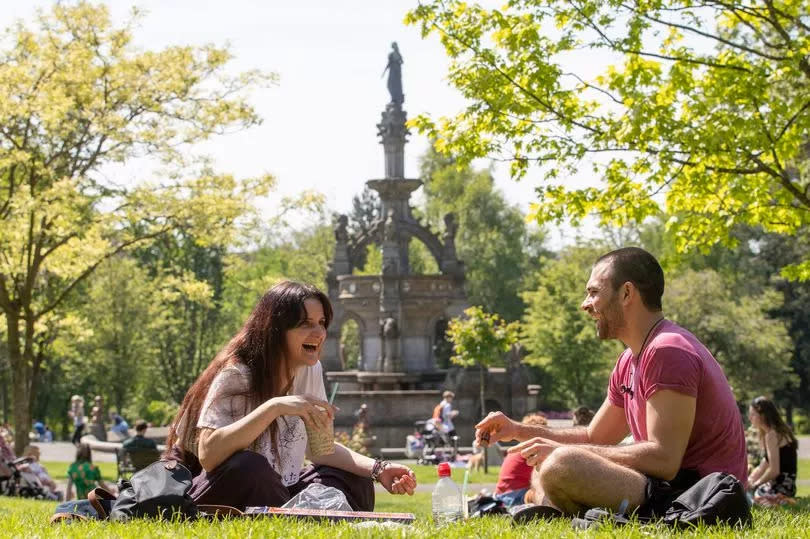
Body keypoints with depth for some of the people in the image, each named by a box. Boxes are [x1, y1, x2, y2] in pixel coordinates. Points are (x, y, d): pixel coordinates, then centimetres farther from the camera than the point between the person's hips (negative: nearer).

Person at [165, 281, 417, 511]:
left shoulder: (310, 370, 0)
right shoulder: (235, 375, -21)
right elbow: (207, 455, -34)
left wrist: (378, 469, -7)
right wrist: (274, 407, -40)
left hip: (273, 493, 6)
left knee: (357, 486, -10)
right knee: (248, 467, -36)